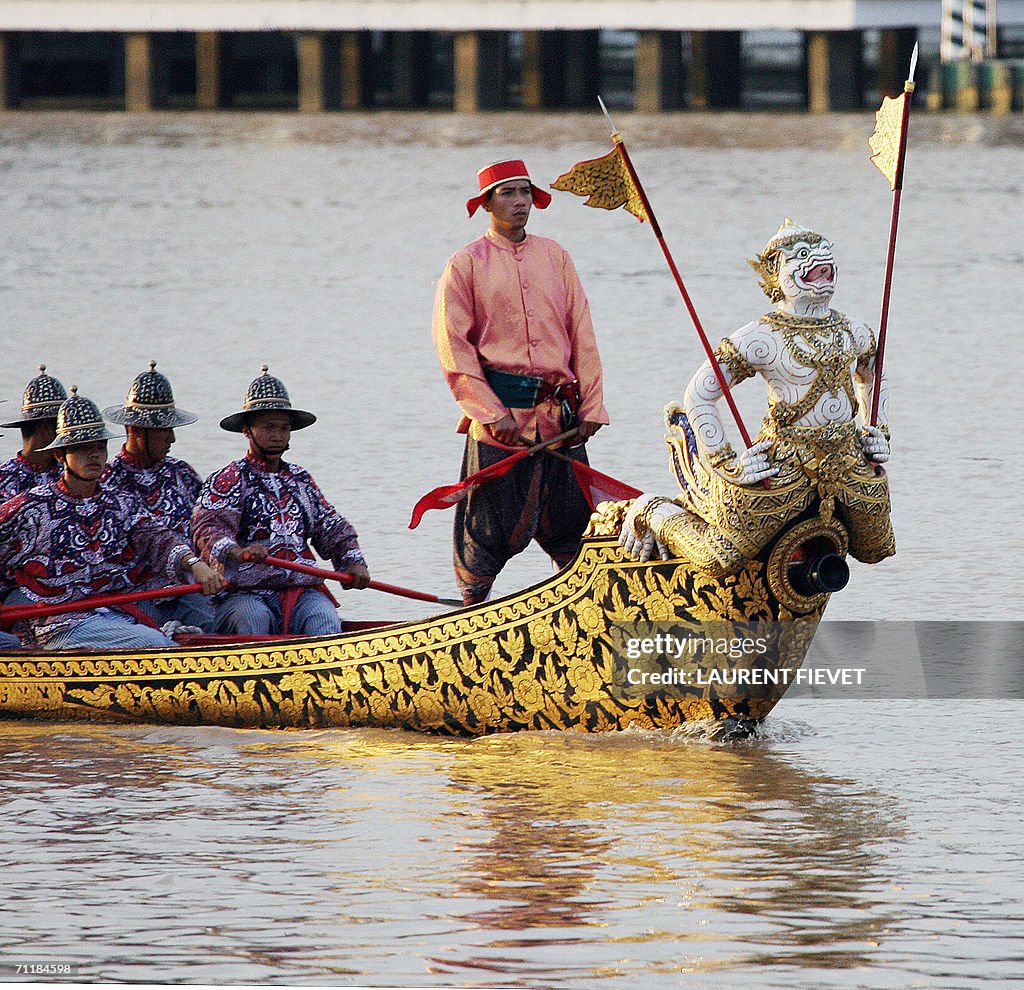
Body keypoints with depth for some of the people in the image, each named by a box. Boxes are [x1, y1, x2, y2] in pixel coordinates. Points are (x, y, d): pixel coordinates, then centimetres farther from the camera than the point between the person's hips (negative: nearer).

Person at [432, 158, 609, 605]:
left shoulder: (554, 256, 13)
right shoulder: (465, 265, 1)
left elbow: (582, 337, 12)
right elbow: (454, 350, -4)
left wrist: (590, 407, 4)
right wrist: (493, 413, -12)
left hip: (559, 413, 4)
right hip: (500, 411, -4)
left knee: (574, 524, 4)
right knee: (490, 528, -2)